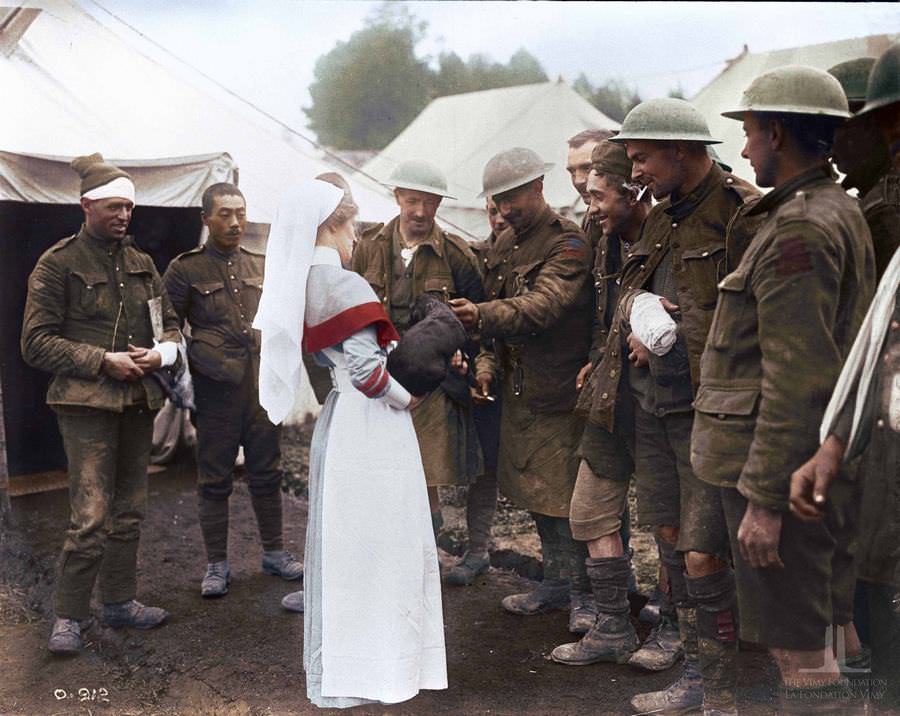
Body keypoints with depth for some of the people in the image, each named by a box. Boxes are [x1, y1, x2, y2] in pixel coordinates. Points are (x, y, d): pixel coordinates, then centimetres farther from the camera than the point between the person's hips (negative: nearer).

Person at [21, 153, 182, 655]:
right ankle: (69, 618, 6)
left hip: (139, 401, 6)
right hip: (87, 404, -6)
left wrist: (162, 352, -5)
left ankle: (120, 600, 27)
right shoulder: (58, 263, -4)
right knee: (92, 517, -10)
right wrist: (103, 361, -16)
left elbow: (170, 324, 18)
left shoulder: (142, 263, 14)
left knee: (130, 511, 13)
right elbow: (37, 343, -7)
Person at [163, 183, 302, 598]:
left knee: (266, 472, 12)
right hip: (216, 391, -4)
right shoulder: (185, 269, -2)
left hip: (263, 388, 4)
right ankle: (217, 564, 17)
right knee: (214, 479, 5)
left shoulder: (261, 267, 11)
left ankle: (274, 552, 26)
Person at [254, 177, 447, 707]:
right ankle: (353, 678, 10)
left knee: (339, 539, 16)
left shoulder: (305, 286, 9)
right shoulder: (346, 286, -17)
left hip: (339, 420, 9)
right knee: (369, 542, 0)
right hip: (369, 426, -9)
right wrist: (406, 398, -5)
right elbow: (366, 367, -21)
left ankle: (331, 668, 29)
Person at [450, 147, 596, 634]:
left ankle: (585, 594, 12)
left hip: (560, 393, -8)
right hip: (517, 392, 8)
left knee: (567, 499, -4)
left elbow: (545, 303, -29)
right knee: (535, 494, 15)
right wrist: (486, 359, 5)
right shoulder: (503, 246, 13)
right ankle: (556, 582, 29)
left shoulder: (567, 242, -13)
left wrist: (483, 316, -40)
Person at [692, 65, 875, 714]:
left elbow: (797, 380, -23)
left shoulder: (799, 229, -18)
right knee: (812, 633, 20)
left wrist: (763, 500, -21)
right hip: (821, 465, 10)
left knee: (798, 647, 0)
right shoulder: (840, 210, 15)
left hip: (781, 466, -10)